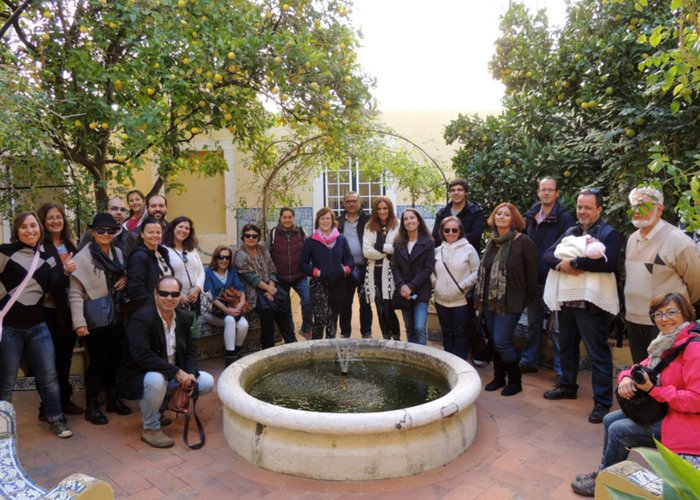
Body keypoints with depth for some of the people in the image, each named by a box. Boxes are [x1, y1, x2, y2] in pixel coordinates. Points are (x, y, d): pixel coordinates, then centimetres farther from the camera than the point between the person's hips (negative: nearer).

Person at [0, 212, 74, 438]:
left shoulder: (47, 256, 6)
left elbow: (53, 288, 0)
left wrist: (65, 270, -13)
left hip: (37, 326, 4)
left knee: (49, 375, 6)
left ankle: (55, 419, 21)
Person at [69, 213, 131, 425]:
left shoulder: (118, 252, 6)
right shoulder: (82, 257, -11)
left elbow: (125, 276, 20)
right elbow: (75, 293, -15)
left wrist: (126, 280, -4)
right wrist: (79, 322, -21)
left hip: (116, 316, 5)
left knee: (114, 358, 13)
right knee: (98, 361, 2)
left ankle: (112, 398, 30)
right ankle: (91, 405, 18)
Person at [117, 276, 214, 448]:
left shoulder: (183, 317, -1)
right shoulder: (141, 318, -23)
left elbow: (190, 350, 6)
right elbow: (142, 356, -34)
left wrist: (190, 374, -14)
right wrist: (177, 372, -32)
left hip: (175, 375, 7)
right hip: (139, 376, -7)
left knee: (207, 382, -5)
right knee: (156, 380, -38)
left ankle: (164, 404, 15)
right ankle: (150, 428, -11)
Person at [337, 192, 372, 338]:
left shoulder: (367, 220, 0)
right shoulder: (338, 222, 6)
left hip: (364, 268, -1)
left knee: (365, 303, 9)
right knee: (345, 303, 10)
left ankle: (366, 333, 21)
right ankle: (345, 333, 22)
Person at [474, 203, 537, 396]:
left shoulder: (523, 242, -11)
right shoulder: (492, 241, 7)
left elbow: (531, 273, -8)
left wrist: (529, 299, -3)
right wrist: (481, 296, 12)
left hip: (511, 301, -6)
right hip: (490, 299, 6)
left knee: (502, 341, -7)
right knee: (495, 341, 12)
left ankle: (515, 381, 12)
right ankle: (499, 377, 27)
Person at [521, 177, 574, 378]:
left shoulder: (565, 218, -6)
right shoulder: (530, 216, 10)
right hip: (533, 279, 6)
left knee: (557, 327, -1)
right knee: (533, 323, 17)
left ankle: (561, 369, 8)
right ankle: (529, 361, 28)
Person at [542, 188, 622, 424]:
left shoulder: (609, 233, -5)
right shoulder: (570, 232, 15)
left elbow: (608, 262, -23)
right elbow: (548, 254, 6)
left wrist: (573, 262, -19)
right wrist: (561, 264, -15)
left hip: (590, 303, -7)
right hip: (566, 300, 7)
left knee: (598, 353, 0)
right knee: (567, 346, 19)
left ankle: (602, 402, 9)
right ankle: (567, 386, 36)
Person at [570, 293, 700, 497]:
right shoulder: (665, 343, 6)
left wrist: (653, 390, -23)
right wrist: (626, 378, -13)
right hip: (663, 410, 9)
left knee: (619, 431, -13)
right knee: (611, 420, 6)